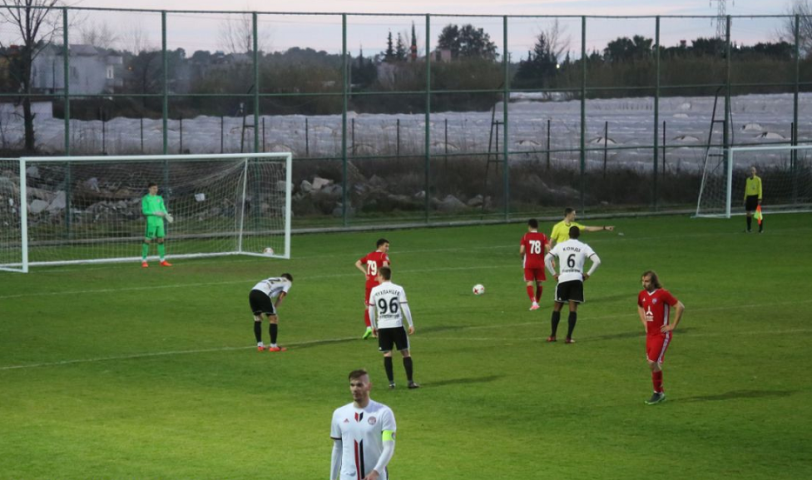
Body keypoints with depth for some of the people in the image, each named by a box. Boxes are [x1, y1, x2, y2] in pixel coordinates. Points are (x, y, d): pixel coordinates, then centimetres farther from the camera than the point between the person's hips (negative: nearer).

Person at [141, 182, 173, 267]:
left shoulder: (159, 198, 14)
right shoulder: (146, 198, -3)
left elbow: (163, 209, 14)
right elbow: (144, 211, -9)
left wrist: (167, 215, -6)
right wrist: (155, 213, -19)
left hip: (159, 222, 6)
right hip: (151, 222, -6)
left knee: (161, 240, 6)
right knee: (147, 240, -4)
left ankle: (162, 261, 11)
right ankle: (144, 261, 2)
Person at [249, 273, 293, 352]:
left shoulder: (273, 279, 38)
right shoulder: (288, 282, 23)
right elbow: (281, 297, 8)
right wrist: (275, 309, 10)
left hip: (252, 292, 6)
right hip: (262, 294, -6)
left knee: (257, 318, 20)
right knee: (273, 318, 4)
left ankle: (259, 345, 20)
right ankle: (273, 346, 5)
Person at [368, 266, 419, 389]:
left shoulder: (375, 291, 1)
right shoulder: (398, 289, -2)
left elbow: (371, 310, 6)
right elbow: (405, 308, -5)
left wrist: (373, 326, 17)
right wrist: (411, 324, 2)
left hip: (382, 326, 1)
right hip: (397, 325, -1)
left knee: (387, 354, 7)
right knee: (405, 352, 4)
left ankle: (391, 382, 1)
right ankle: (411, 382, -1)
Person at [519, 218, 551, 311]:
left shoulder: (525, 236, -1)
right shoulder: (543, 236, 2)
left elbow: (521, 251, -8)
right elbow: (548, 248, -9)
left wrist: (522, 259, 12)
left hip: (529, 264, -2)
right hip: (540, 264, 2)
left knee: (529, 283, -6)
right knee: (539, 283, 17)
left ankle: (533, 302, -26)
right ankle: (537, 302, 26)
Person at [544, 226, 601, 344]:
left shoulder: (560, 246, 8)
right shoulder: (584, 247, 5)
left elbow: (547, 259, 4)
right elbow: (597, 261, -4)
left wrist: (554, 274, 9)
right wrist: (588, 274, 5)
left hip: (563, 279, 1)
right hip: (577, 280, -1)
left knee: (557, 308, 12)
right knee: (573, 309, 1)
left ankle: (552, 336, 14)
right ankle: (568, 337, -6)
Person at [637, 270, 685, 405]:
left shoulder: (663, 294, -17)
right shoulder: (642, 294, 6)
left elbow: (680, 307, -19)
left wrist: (673, 326, -16)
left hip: (662, 335, -7)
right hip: (650, 334, 7)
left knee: (653, 362, -13)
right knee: (652, 363, 9)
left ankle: (658, 393, 3)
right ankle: (660, 393, 21)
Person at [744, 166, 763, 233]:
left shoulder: (758, 179, -3)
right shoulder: (748, 179, 14)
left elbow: (760, 189, -7)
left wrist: (759, 198, -15)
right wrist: (745, 199, 15)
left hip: (755, 197, -5)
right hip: (749, 197, 5)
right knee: (748, 213, 4)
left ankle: (761, 228, 2)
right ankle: (748, 229, 11)